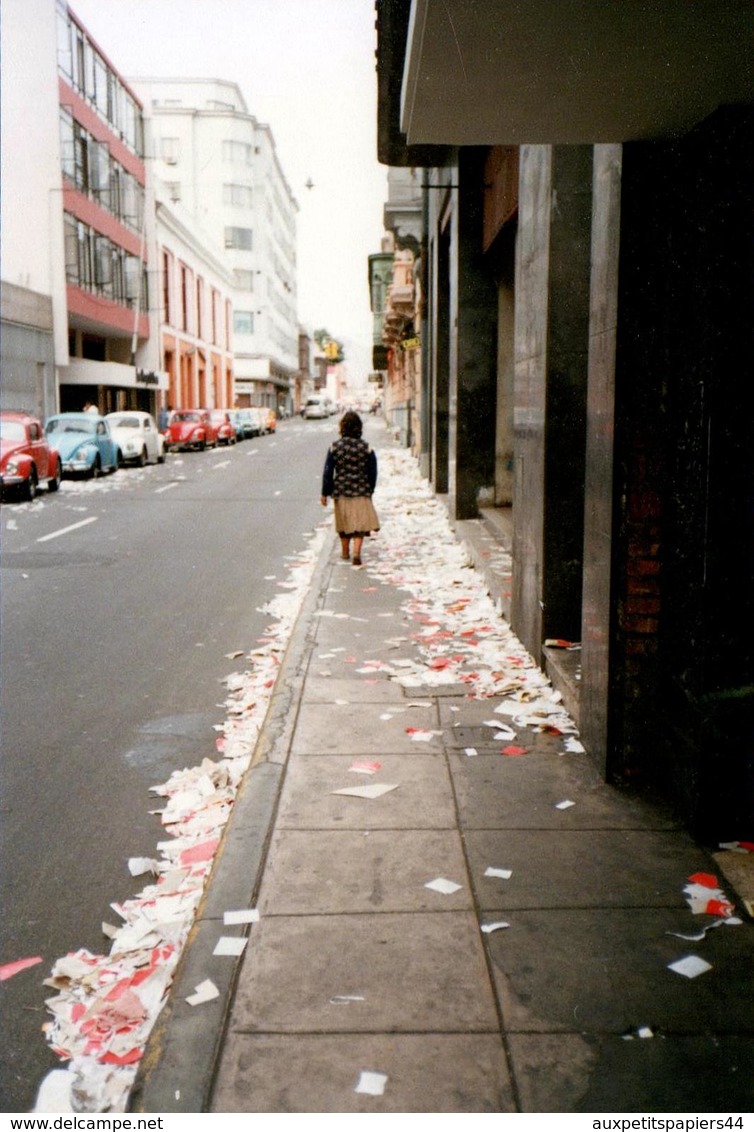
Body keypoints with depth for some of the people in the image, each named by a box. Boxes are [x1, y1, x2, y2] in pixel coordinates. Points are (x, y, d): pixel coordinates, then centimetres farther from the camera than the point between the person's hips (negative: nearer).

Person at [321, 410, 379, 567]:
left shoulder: (334, 447, -4)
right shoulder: (366, 448, -5)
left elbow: (328, 472, -2)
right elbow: (372, 473, 0)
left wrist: (325, 493, 5)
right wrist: (370, 491, 13)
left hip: (340, 491, 2)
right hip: (361, 492, -1)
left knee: (343, 524, 16)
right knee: (360, 523, 1)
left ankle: (345, 552, 31)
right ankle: (356, 553, -15)